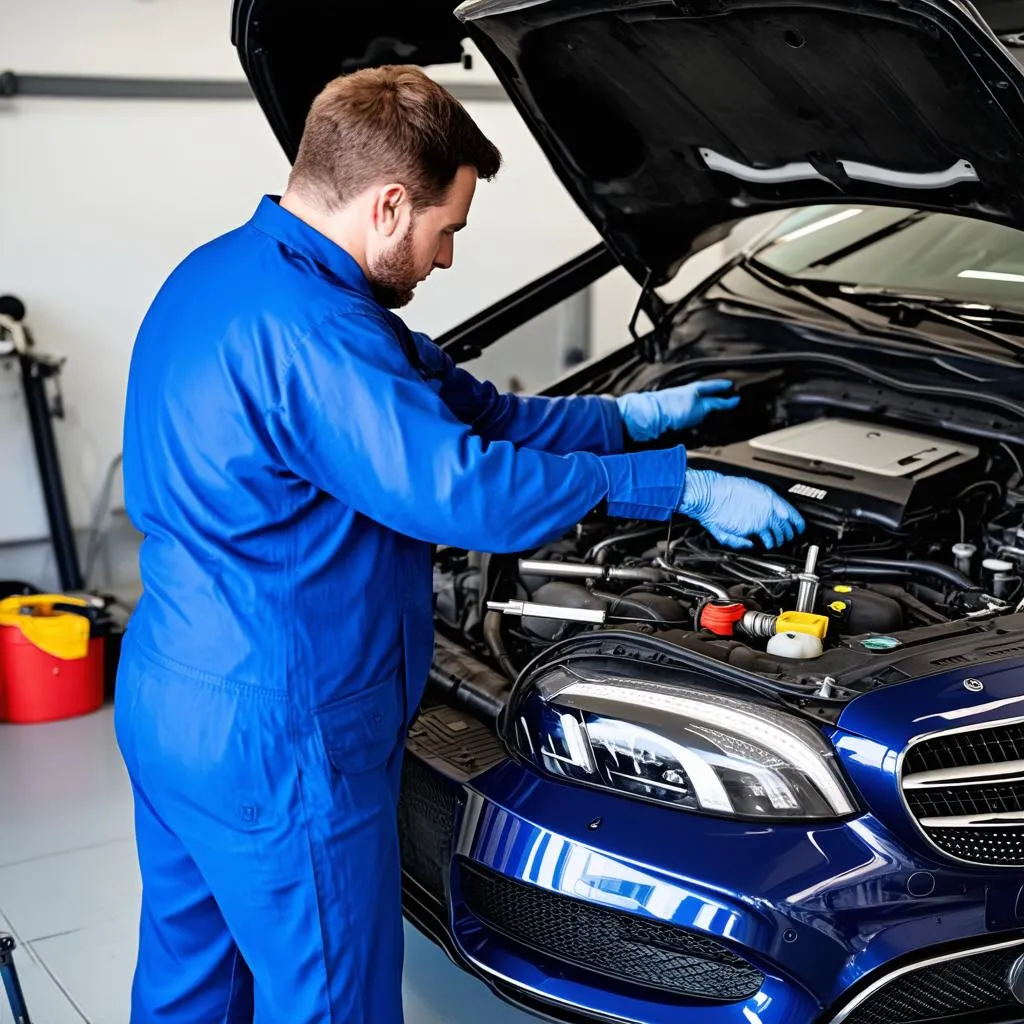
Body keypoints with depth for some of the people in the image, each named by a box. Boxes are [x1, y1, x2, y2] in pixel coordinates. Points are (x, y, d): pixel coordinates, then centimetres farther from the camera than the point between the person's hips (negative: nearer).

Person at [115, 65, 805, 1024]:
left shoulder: (215, 276, 9)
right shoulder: (306, 327, -25)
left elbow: (448, 407, 13)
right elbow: (465, 487, -26)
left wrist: (627, 416, 15)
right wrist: (684, 486, -16)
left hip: (165, 696, 10)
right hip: (269, 738, -10)